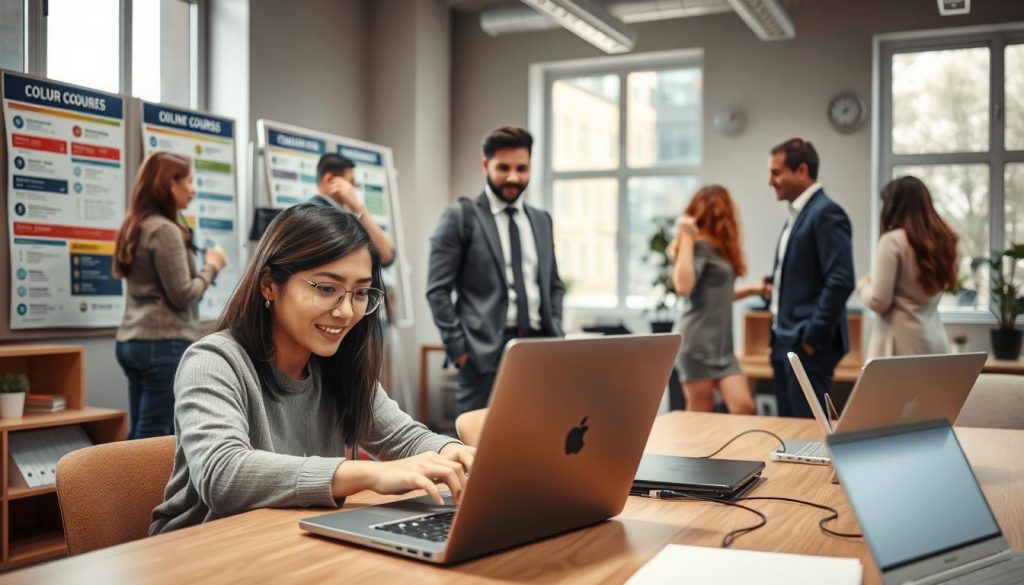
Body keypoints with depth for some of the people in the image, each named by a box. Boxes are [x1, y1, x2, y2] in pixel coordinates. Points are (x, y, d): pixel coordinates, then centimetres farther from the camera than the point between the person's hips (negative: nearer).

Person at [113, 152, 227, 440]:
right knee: (154, 436, -4)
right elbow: (182, 295, -15)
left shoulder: (136, 227, 14)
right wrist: (211, 266, -1)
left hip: (131, 341, 9)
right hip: (164, 343, -9)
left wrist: (201, 263, 12)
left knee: (141, 433, 11)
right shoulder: (165, 230, -13)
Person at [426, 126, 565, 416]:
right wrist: (458, 347, -9)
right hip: (486, 350, -5)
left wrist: (556, 335, 9)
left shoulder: (541, 220, 16)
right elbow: (437, 290, -5)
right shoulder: (460, 216, -1)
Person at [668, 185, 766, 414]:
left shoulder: (717, 248, 18)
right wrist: (687, 237, -22)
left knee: (744, 408, -5)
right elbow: (683, 287, -26)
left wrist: (752, 290, 18)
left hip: (722, 344, 8)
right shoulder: (700, 246, -9)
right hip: (698, 342, -8)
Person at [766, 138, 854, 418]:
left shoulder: (826, 213, -15)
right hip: (787, 341, 9)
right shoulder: (797, 214, 15)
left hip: (808, 345, -9)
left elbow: (841, 281, -21)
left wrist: (812, 336, -19)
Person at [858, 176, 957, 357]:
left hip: (902, 344, -7)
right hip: (935, 343, 7)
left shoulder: (893, 240, -9)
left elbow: (878, 301, -12)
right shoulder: (941, 239, 12)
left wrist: (863, 284, 7)